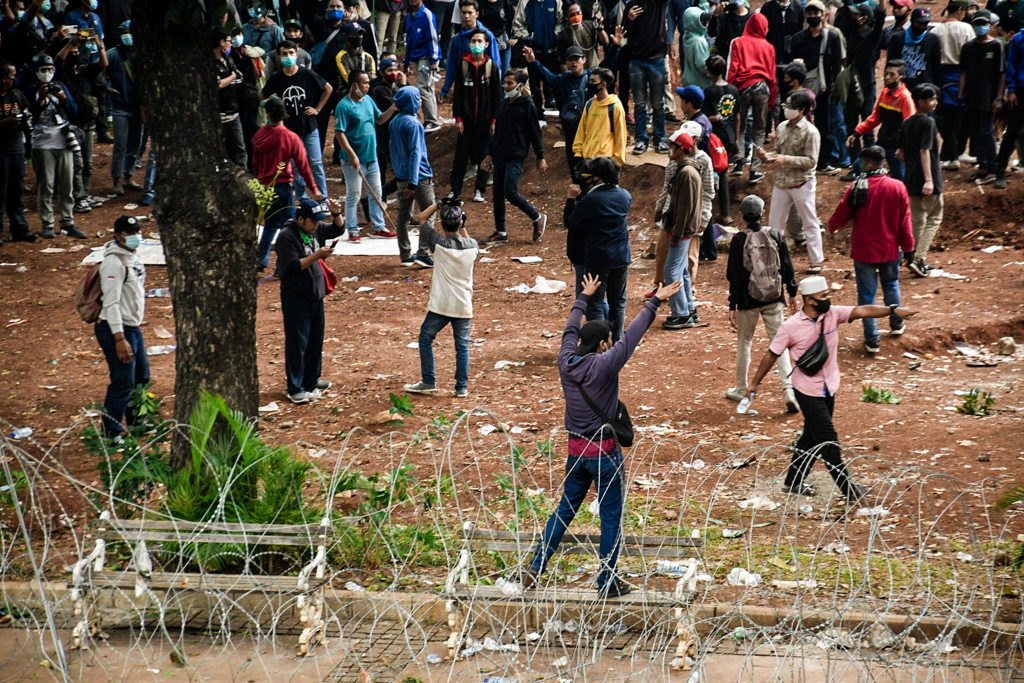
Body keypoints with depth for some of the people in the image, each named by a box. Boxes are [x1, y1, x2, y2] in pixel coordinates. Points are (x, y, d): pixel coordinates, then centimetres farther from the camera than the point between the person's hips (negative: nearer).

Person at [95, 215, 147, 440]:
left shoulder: (132, 257, 10)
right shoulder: (113, 262, -19)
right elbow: (111, 303, -23)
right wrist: (120, 339, -26)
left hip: (133, 327, 10)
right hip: (116, 329, -10)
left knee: (141, 377, 19)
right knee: (123, 383, -7)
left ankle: (137, 423, 36)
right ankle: (111, 434, 3)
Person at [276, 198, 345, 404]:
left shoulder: (315, 229, 7)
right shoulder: (287, 236, -17)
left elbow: (338, 230, 19)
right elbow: (292, 267, -25)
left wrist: (336, 214, -1)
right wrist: (316, 256, -28)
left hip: (316, 295, 8)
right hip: (295, 299, -8)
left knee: (315, 340, 16)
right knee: (297, 343, -5)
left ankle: (311, 381, 30)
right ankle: (294, 389, -1)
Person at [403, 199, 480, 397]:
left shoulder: (439, 243, -13)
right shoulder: (471, 245, -4)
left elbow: (421, 218, 2)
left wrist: (439, 203, 7)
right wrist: (463, 228, 20)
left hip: (440, 306, -3)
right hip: (463, 306, 3)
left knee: (426, 339, 14)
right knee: (462, 346, 12)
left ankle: (428, 382, 15)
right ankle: (462, 387, 12)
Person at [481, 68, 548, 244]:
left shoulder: (527, 105, -7)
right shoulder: (505, 104, 13)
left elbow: (535, 133, -6)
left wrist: (540, 158, -6)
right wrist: (490, 154, 21)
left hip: (516, 157, -7)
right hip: (500, 156, 7)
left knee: (510, 192, -15)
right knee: (498, 194, 6)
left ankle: (538, 218, 4)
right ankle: (500, 232, 16)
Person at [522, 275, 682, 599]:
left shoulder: (566, 361, -1)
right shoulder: (603, 365, -18)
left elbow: (571, 330, 17)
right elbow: (632, 334, -14)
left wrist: (584, 297, 32)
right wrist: (655, 302, -6)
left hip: (576, 450, 6)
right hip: (604, 451, -6)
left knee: (565, 509, 18)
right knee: (611, 517, 6)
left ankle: (535, 569, 15)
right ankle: (607, 582, 11)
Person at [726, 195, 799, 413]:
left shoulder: (739, 240, -10)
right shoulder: (775, 236, -3)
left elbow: (734, 276, -9)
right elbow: (787, 267, 3)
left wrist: (732, 306, -5)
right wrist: (792, 293, 16)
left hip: (748, 301, -2)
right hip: (774, 300, 2)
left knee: (744, 342, 15)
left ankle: (741, 389, 27)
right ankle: (788, 389, -10)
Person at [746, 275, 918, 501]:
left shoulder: (833, 314, -6)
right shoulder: (791, 327, -16)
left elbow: (861, 311, -18)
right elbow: (772, 355, -5)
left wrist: (893, 310, -33)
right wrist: (755, 383, 3)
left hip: (828, 389, 6)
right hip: (808, 391, -6)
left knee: (812, 437, 16)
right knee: (828, 440, -4)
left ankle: (793, 482, 30)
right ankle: (848, 490, 4)